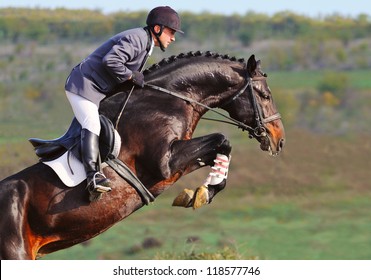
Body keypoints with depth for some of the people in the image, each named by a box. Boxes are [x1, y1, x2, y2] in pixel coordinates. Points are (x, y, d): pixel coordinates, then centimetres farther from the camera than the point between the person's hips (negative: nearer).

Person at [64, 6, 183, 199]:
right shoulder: (136, 38, -20)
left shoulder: (144, 43, 14)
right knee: (92, 126, -23)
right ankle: (93, 175, -35)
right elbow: (110, 61, -32)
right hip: (83, 86, -11)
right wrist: (131, 76, -21)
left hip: (101, 90, 11)